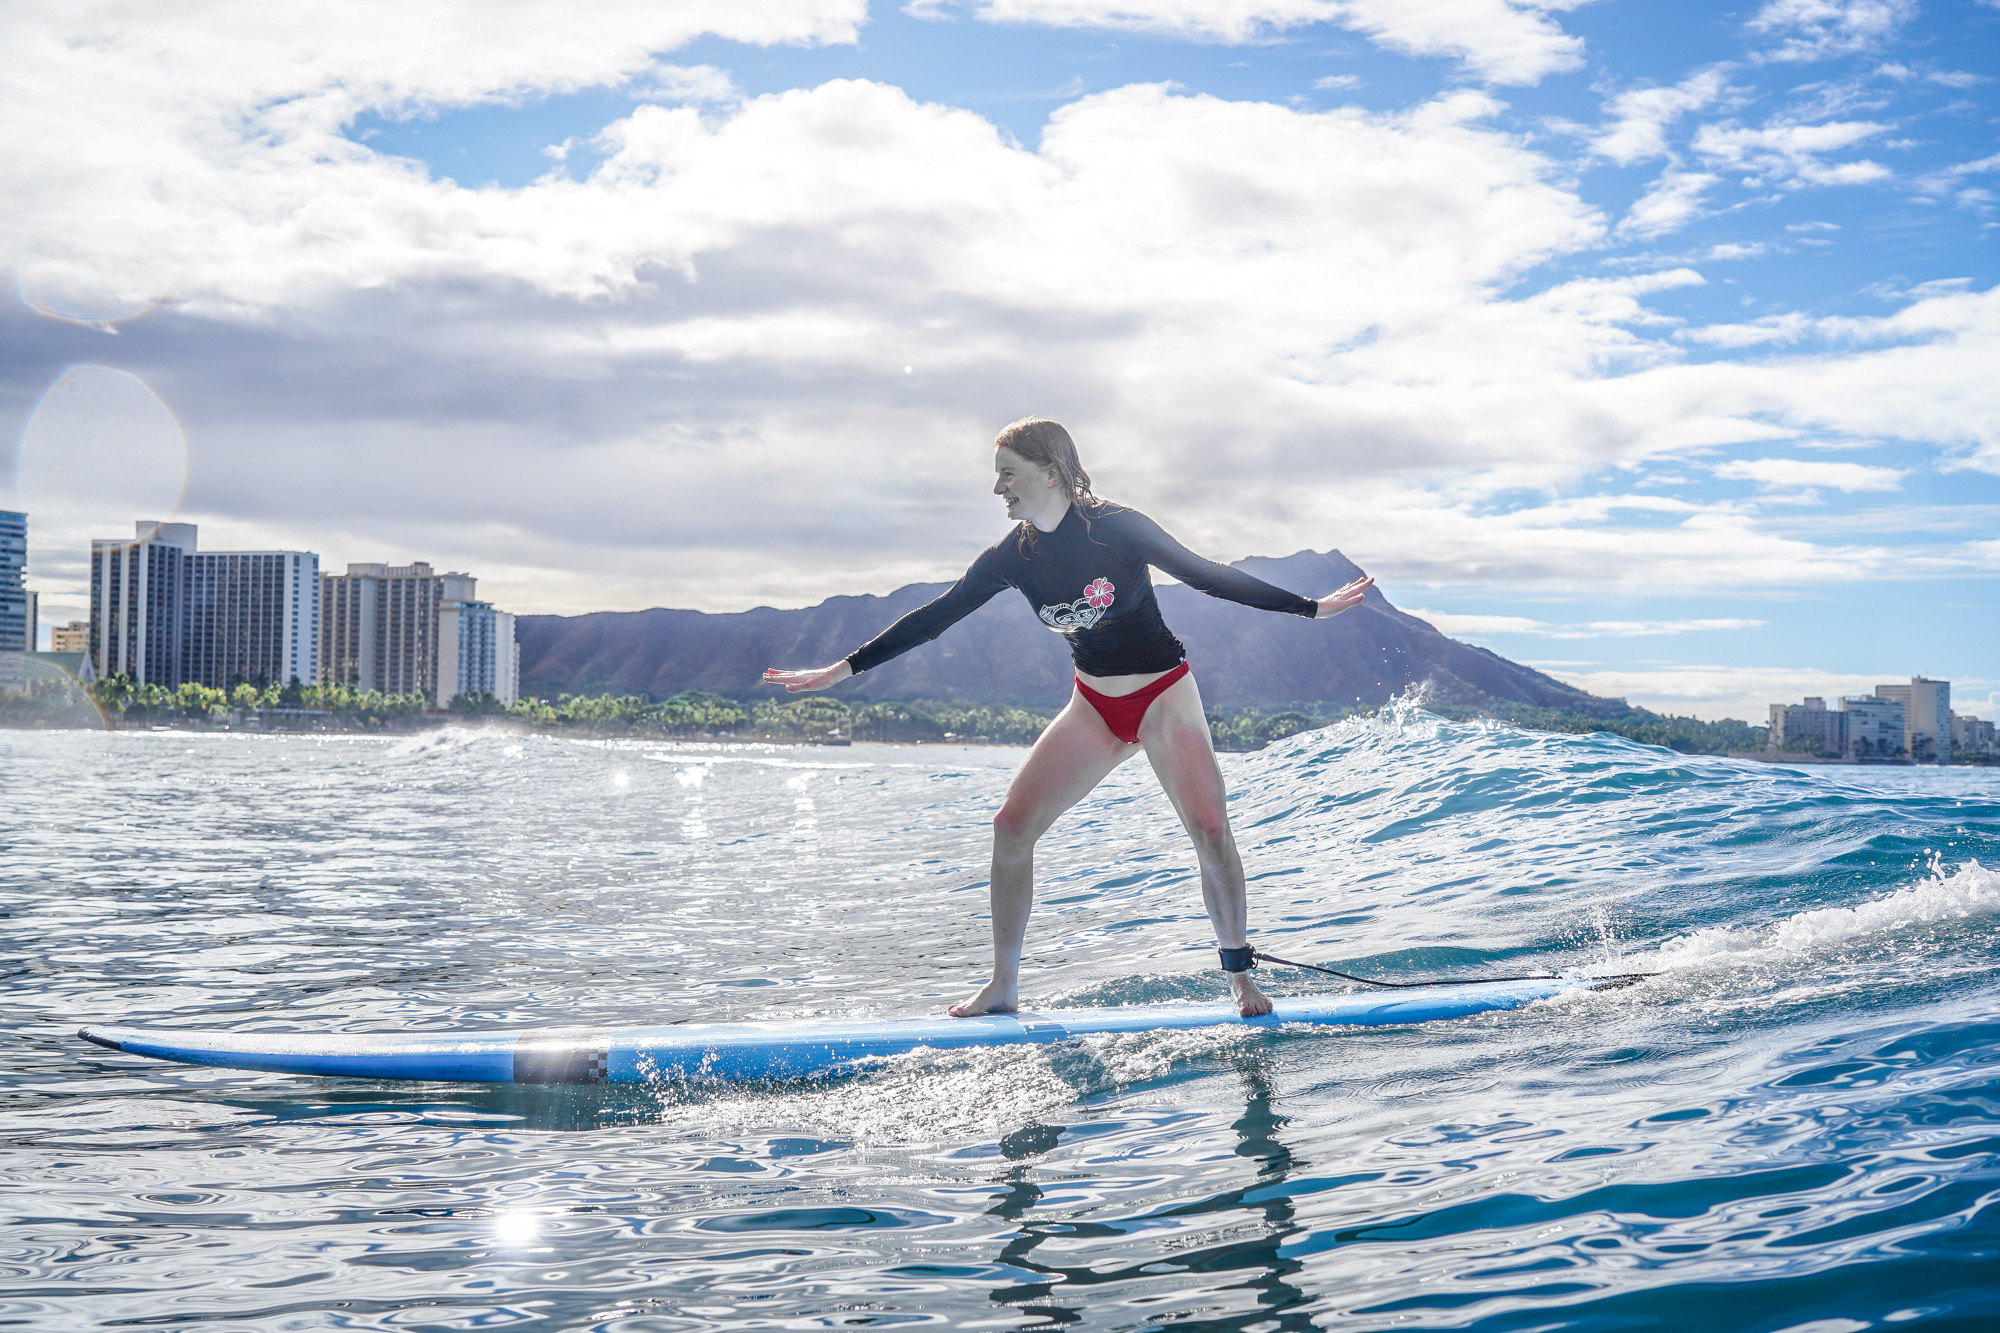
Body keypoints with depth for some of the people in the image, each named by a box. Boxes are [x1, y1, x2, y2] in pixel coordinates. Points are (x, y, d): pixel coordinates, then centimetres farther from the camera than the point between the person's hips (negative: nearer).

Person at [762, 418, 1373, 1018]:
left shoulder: (1116, 527, -18)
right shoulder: (1014, 556, -6)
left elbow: (1205, 574, -13)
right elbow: (935, 617, -3)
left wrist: (1313, 607, -13)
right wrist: (840, 670, -4)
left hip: (1164, 695, -4)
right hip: (1094, 706, 4)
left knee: (1210, 828, -19)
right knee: (1012, 825, -6)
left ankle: (1241, 978, 0)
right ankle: (1003, 987, 5)